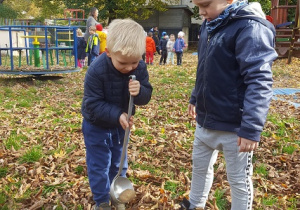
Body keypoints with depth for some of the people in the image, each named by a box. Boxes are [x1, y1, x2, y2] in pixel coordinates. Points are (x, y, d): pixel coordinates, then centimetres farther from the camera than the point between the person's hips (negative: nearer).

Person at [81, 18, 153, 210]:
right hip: (97, 125, -4)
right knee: (99, 166, 7)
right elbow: (93, 104, -28)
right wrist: (116, 115, -40)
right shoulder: (96, 71, -32)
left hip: (121, 124, 4)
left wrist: (139, 92, -38)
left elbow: (146, 96, -15)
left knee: (119, 163, 19)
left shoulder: (140, 67, -19)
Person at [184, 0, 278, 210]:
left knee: (239, 180, 11)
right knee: (200, 165, 24)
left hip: (234, 125, -8)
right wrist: (195, 98, 25)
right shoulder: (209, 26, 8)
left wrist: (252, 128, -28)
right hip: (206, 119, 8)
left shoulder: (250, 28, -20)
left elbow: (259, 82, -25)